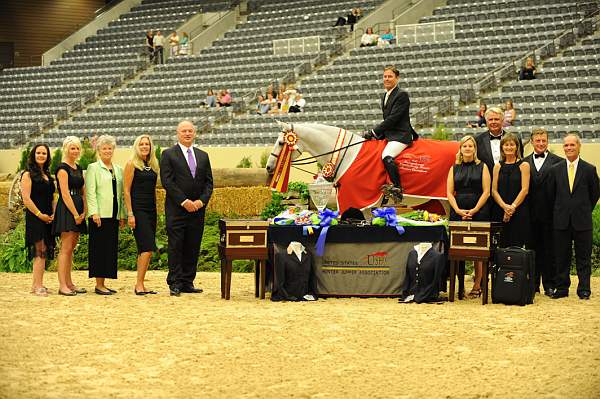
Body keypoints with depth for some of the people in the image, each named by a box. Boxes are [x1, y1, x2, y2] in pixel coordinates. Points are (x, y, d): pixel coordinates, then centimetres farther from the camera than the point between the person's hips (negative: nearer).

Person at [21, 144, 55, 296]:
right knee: (40, 251, -13)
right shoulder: (28, 175, -4)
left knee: (43, 252, 7)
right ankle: (38, 286, -13)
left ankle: (36, 285, 12)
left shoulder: (48, 175, 18)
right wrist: (39, 214, -13)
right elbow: (26, 198, -11)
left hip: (47, 219, 7)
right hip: (34, 218, -7)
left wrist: (53, 214, 6)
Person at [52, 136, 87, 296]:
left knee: (71, 248, 10)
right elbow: (65, 194, -14)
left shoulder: (79, 168, 17)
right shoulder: (63, 168, -8)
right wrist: (75, 214, -14)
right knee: (66, 248, -10)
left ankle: (69, 283, 14)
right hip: (66, 210, -8)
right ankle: (62, 285, -11)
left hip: (78, 210, 8)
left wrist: (84, 212, 2)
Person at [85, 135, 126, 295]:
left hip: (114, 215, 6)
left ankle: (103, 284, 11)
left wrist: (123, 215, 12)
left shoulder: (118, 170, 17)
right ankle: (99, 285, -2)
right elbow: (90, 192, -7)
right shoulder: (93, 168, 0)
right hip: (99, 215, -6)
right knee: (100, 248, -5)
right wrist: (94, 212, -16)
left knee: (111, 249, 6)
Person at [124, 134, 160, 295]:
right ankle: (139, 285, -11)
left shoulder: (153, 165, 15)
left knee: (144, 250, 7)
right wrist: (130, 214, -13)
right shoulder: (132, 164, -4)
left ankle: (140, 285, 11)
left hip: (151, 210, 7)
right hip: (138, 210, -7)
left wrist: (156, 210, 16)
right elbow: (126, 190, -7)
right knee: (147, 248, -15)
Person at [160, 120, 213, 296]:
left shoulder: (203, 156, 15)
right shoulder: (168, 155, 1)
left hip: (197, 209, 4)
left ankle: (187, 282, 10)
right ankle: (175, 283, -2)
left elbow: (209, 182, 12)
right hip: (176, 209, -4)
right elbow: (167, 181, -8)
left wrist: (202, 200, -5)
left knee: (193, 247, 5)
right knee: (176, 247, -4)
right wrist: (184, 201, -14)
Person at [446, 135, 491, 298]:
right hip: (458, 213, 2)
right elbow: (449, 192, 7)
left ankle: (477, 285, 0)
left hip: (479, 213, -2)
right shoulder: (454, 168, 13)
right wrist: (458, 210, -7)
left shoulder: (482, 167, 6)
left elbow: (486, 192, 0)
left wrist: (474, 210, -10)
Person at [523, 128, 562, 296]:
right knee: (533, 249, 8)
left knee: (550, 249, 2)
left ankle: (550, 285, 7)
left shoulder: (557, 161, 0)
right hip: (531, 213, 3)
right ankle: (533, 284, 15)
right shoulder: (525, 162, 9)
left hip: (550, 213, -3)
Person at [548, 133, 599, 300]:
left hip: (582, 221, -2)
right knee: (561, 256, 6)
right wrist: (558, 212, 10)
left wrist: (585, 210, 9)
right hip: (561, 220, 2)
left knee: (583, 257, 3)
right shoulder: (555, 170, 5)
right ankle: (561, 288, 14)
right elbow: (551, 194, 11)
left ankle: (584, 289, 9)